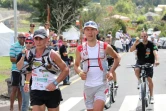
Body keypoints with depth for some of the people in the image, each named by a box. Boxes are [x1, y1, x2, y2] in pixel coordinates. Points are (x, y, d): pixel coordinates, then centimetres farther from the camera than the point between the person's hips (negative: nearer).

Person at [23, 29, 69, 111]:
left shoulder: (52, 54, -11)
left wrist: (55, 83, -17)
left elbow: (65, 70, -8)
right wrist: (27, 82, 9)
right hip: (36, 91, 2)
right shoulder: (30, 53, 1)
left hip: (52, 91, -2)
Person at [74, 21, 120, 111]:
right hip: (88, 86, 3)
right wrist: (80, 72, -11)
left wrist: (111, 72, -3)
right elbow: (76, 65, 11)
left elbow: (117, 58, 11)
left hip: (101, 85, -3)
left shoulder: (105, 47, -5)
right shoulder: (80, 49, 0)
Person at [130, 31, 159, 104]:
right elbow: (131, 50, -18)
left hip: (149, 63, -1)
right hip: (140, 62, 1)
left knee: (149, 79, -8)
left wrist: (156, 60, -45)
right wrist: (135, 44, -36)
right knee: (136, 70, -32)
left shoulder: (151, 44, -13)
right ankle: (139, 81, 0)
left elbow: (155, 52, -27)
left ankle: (151, 96, 4)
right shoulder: (139, 44, -7)